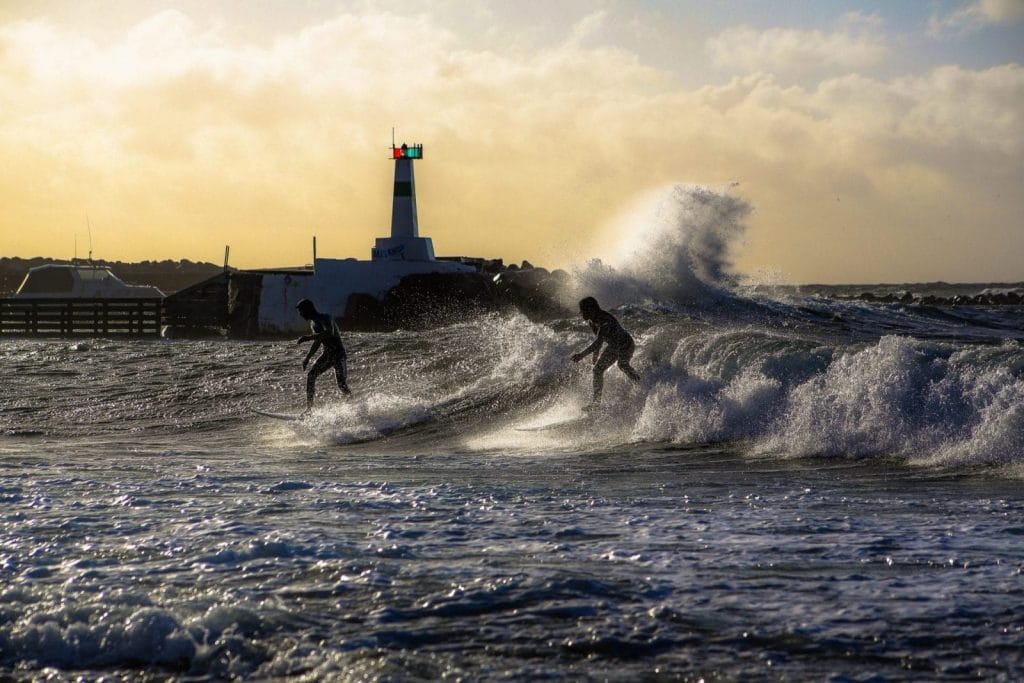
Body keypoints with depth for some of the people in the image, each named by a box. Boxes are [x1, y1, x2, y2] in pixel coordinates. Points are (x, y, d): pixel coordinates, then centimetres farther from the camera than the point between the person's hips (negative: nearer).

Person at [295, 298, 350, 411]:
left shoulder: (325, 318, -16)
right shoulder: (313, 323, 12)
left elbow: (329, 333, -37)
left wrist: (308, 337, -39)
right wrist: (307, 357, 21)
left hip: (339, 355, -8)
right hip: (327, 354, 8)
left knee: (342, 385, -17)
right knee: (310, 375, -7)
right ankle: (309, 408, -5)